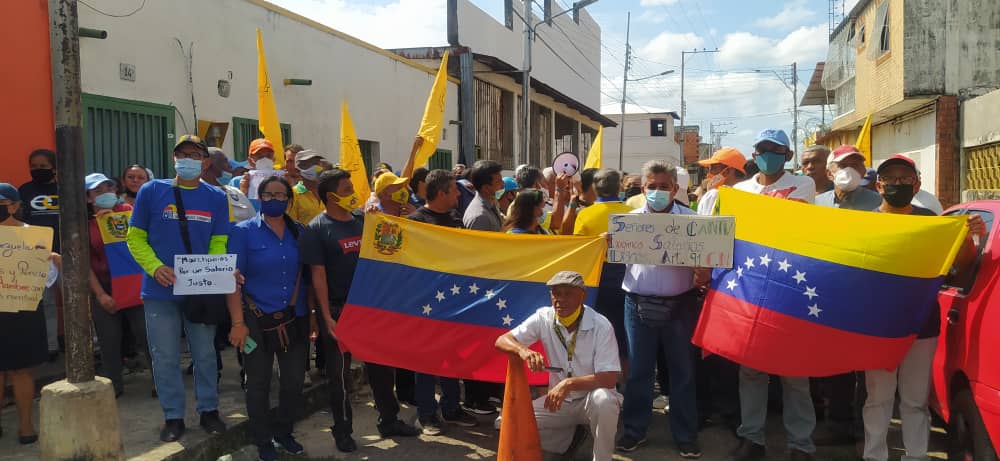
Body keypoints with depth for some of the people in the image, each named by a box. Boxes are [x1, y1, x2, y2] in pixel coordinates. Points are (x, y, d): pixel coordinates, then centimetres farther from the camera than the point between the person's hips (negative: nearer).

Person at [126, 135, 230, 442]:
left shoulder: (216, 197, 3)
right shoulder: (151, 191, -1)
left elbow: (219, 243, 3)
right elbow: (136, 237, 1)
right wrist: (155, 267, -16)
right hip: (160, 290, -1)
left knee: (205, 354, 11)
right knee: (165, 357, 6)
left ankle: (209, 410, 26)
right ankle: (173, 417, 20)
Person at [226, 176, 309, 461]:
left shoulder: (299, 232, 6)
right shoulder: (243, 231, -6)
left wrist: (310, 311, 6)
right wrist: (238, 322, -17)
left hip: (295, 318, 4)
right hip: (258, 319, -3)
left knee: (294, 380, 10)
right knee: (259, 383, 8)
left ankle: (283, 432, 32)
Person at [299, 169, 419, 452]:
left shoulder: (362, 221, 6)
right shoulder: (316, 229, -9)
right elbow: (318, 275, -13)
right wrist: (327, 317, -17)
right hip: (338, 310, -5)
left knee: (380, 365, 13)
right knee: (339, 373, 6)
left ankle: (389, 421, 27)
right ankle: (342, 431, 19)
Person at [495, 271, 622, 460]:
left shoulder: (600, 326, -19)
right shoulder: (544, 318, -9)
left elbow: (610, 379, -23)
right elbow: (502, 341, -10)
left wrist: (568, 384, -36)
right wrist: (523, 350, -32)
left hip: (590, 396, -4)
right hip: (559, 399, 4)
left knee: (603, 400, -38)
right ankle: (568, 438, 11)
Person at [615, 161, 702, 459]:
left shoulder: (691, 219, 3)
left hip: (679, 304, -1)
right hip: (638, 304, 1)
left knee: (682, 370, 7)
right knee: (638, 369, 9)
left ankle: (685, 435, 19)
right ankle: (634, 430, 22)